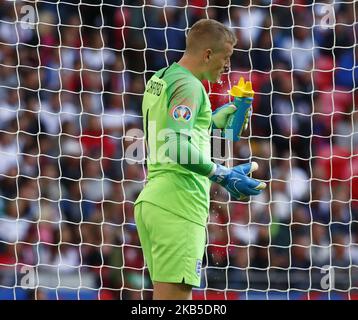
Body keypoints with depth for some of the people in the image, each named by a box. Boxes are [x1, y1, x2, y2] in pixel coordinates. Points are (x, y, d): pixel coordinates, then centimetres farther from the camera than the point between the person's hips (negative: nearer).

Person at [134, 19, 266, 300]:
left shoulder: (159, 80, 19)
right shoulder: (188, 85, -10)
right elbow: (176, 147, -23)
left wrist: (212, 122, 29)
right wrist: (224, 176, -22)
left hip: (151, 200, 10)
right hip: (179, 205, -10)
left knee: (164, 293, 11)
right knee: (174, 294, -12)